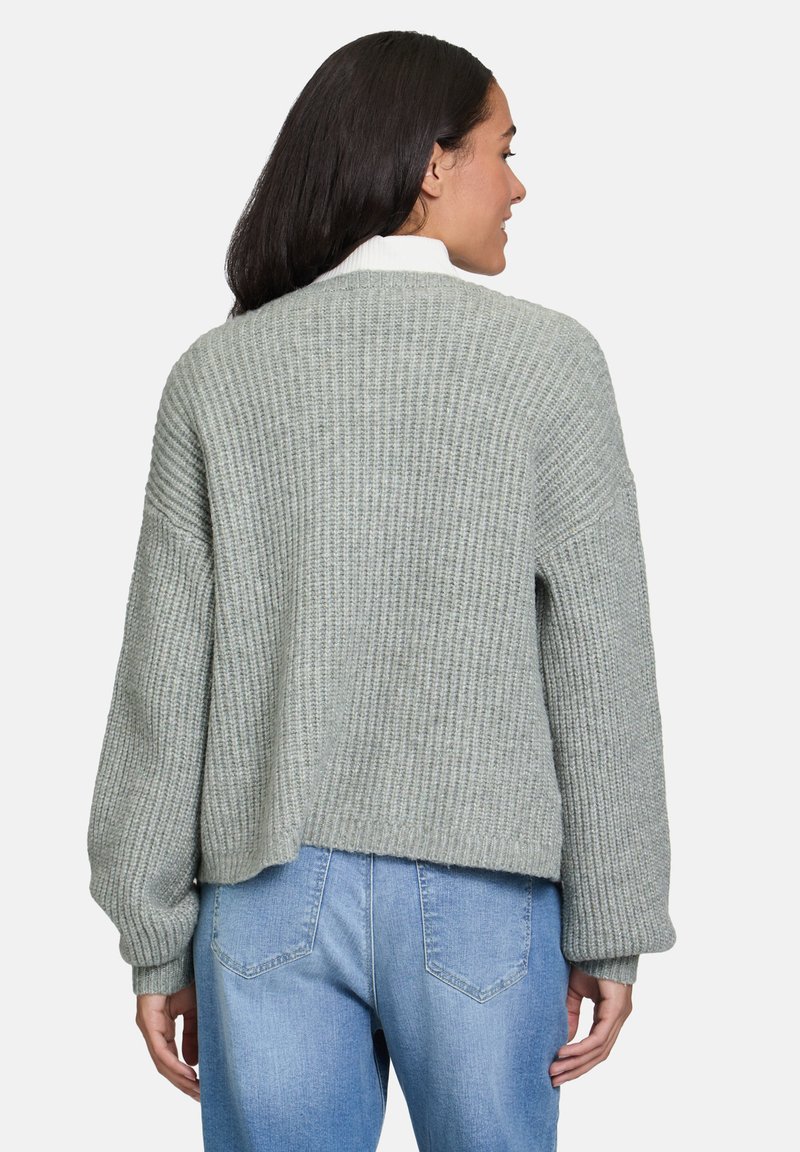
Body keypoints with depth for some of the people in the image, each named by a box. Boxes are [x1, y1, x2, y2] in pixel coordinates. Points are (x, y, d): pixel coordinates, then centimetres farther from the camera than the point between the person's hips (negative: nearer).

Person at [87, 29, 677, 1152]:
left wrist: (156, 936, 6)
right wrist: (611, 929, 2)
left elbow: (167, 669, 0)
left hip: (274, 891, 2)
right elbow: (599, 663, -5)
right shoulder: (547, 359, -4)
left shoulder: (219, 371, 1)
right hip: (481, 891, -1)